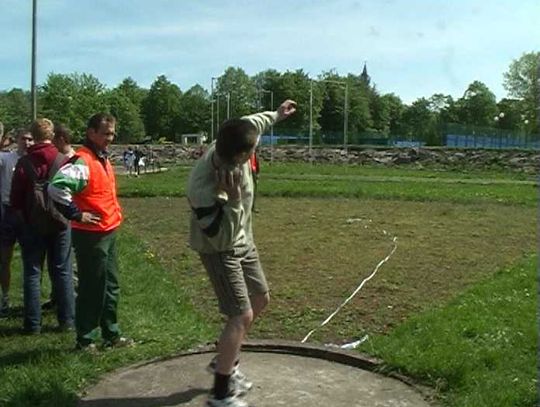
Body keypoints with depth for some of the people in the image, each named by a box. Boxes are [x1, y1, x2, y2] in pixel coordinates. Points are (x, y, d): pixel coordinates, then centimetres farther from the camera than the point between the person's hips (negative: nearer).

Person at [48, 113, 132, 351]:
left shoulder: (103, 158, 11)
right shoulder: (82, 162, -19)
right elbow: (56, 188, -32)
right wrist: (77, 215, -23)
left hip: (109, 232, 9)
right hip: (91, 235, -9)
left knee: (110, 287, 16)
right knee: (92, 289, 0)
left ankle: (111, 335, 28)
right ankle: (85, 340, 14)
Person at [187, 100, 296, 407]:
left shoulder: (230, 147, -16)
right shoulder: (203, 188, -36)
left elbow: (250, 124, 9)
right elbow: (222, 237, -31)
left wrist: (276, 115, 24)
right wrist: (233, 200, -41)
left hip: (243, 240, 9)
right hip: (220, 250, -9)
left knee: (260, 300, 19)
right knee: (242, 315, -12)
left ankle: (224, 362, 35)